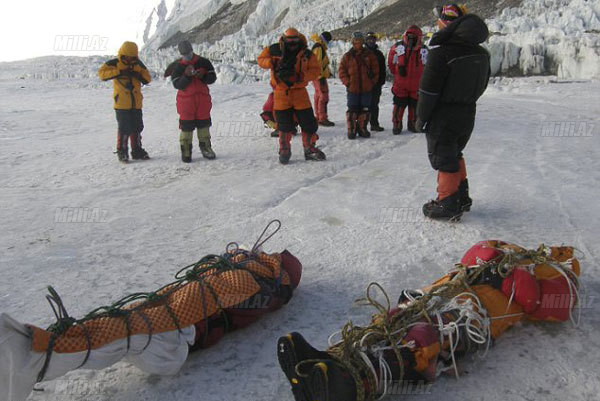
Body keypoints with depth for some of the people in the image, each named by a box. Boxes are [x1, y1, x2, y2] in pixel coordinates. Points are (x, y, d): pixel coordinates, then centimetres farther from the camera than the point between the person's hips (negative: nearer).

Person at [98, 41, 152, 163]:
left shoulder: (138, 64, 10)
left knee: (137, 127, 10)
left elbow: (148, 79, 10)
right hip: (122, 103, -5)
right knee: (124, 128, -5)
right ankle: (122, 152, 6)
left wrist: (139, 75, -11)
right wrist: (119, 72, -24)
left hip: (136, 103, 5)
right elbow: (102, 73, -17)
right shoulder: (114, 63, -4)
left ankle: (137, 151, 22)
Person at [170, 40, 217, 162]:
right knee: (186, 127, -2)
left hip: (203, 100, 2)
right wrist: (187, 76, -23)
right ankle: (186, 152, 4)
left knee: (204, 125, 9)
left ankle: (206, 148, 21)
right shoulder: (178, 67, 1)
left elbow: (212, 77, 3)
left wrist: (203, 76, -16)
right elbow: (177, 84, -9)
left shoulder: (203, 62, 4)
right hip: (186, 102, -2)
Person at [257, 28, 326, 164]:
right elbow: (261, 60, 4)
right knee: (284, 125, 6)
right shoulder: (274, 50, -3)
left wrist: (300, 76, -21)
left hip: (299, 92, 0)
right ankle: (284, 151, 21)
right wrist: (274, 63, -15)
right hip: (281, 93, 0)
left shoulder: (306, 54, -4)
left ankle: (310, 149, 17)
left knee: (308, 123, 1)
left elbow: (315, 71, -5)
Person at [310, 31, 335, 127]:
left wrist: (328, 72, 24)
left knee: (318, 95, 13)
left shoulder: (321, 47, 19)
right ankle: (322, 119, -10)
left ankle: (318, 117, 20)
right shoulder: (318, 47, -14)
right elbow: (317, 63, -22)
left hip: (319, 76, 11)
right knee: (324, 96, -11)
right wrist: (321, 76, -25)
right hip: (319, 76, -11)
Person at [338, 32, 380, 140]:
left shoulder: (369, 55, 6)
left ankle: (362, 128, 20)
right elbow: (342, 70, 4)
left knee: (365, 109, 8)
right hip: (352, 88, -1)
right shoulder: (348, 56, 3)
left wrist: (372, 82, 0)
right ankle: (351, 130, 9)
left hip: (367, 88, 2)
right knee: (352, 110, 0)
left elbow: (375, 70, 8)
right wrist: (347, 82, -5)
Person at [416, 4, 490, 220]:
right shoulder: (482, 53, 5)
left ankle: (448, 204, 10)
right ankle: (461, 197, 32)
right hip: (468, 115, 8)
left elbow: (428, 90, -18)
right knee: (455, 154, 23)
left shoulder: (442, 52, -20)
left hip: (443, 117, -7)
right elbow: (482, 86, 14)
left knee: (443, 158, 4)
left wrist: (421, 118, -8)